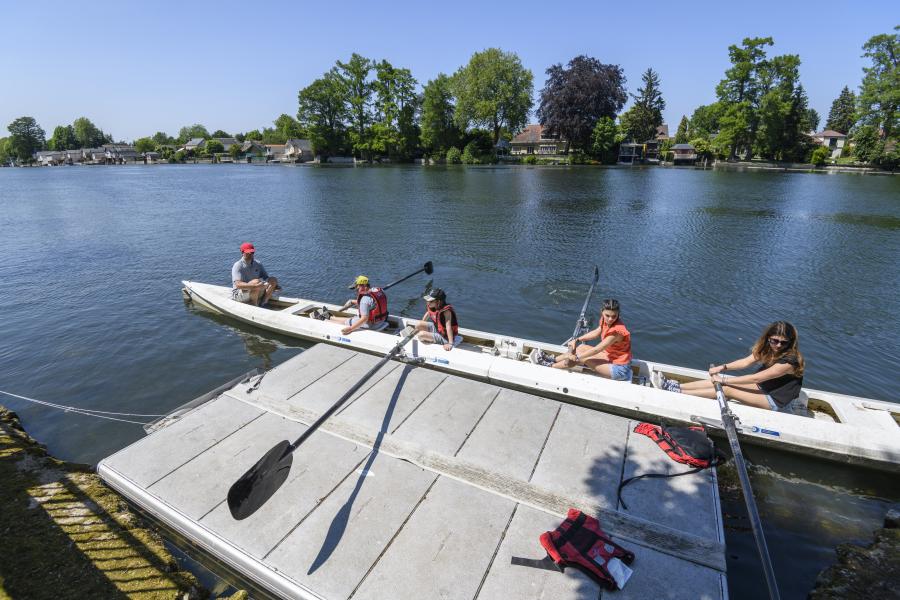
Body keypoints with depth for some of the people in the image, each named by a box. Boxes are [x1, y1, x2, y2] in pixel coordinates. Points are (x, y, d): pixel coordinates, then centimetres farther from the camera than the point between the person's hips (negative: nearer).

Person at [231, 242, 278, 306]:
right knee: (256, 281, -34)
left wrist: (273, 285, -16)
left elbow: (266, 277, 8)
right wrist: (255, 285, -42)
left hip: (257, 292, 6)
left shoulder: (258, 264, 6)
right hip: (239, 294, -6)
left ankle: (262, 304, -17)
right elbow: (238, 284, -26)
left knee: (273, 280, -13)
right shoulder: (238, 266, -12)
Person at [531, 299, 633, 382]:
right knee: (582, 347, 4)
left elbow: (596, 350, -27)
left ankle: (550, 366, -1)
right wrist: (577, 340, 4)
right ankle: (552, 359, 13)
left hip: (619, 369, -8)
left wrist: (576, 357, -19)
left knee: (583, 358, -14)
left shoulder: (617, 331, -31)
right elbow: (597, 332, 13)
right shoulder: (605, 320, -6)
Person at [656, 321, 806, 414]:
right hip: (764, 387, 8)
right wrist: (723, 367, -20)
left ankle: (677, 392, -20)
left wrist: (724, 380, -25)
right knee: (723, 382, -9)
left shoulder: (789, 361, -27)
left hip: (778, 402, -8)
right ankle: (677, 386, -11)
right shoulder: (767, 348, -3)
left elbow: (755, 378, -28)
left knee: (728, 389, -20)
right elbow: (745, 362, -5)